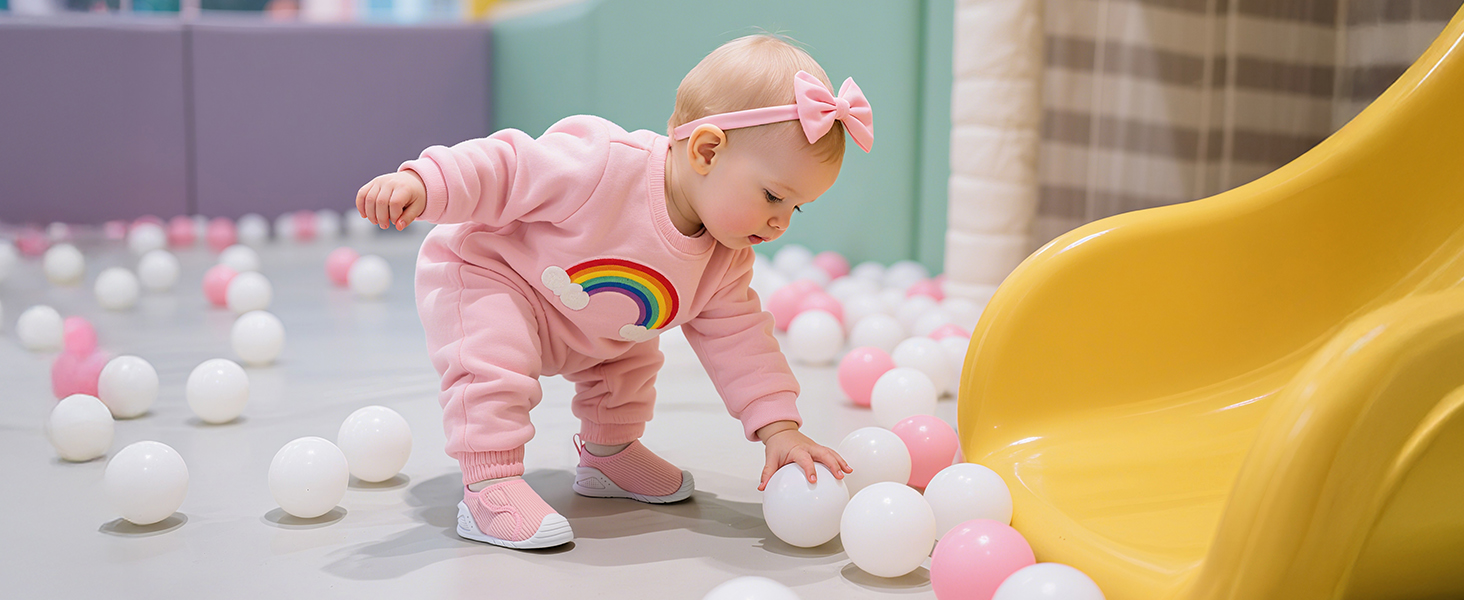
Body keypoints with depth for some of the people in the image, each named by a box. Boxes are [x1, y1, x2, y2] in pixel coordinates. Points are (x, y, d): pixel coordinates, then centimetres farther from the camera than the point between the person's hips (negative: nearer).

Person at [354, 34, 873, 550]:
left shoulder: (727, 261, -14)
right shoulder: (601, 167, -39)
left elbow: (737, 337, -7)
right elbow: (506, 167, -34)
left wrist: (778, 428, -14)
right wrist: (420, 183, -45)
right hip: (484, 273, -8)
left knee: (633, 363, 18)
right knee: (493, 358, -32)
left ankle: (608, 454, 40)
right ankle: (488, 484, -22)